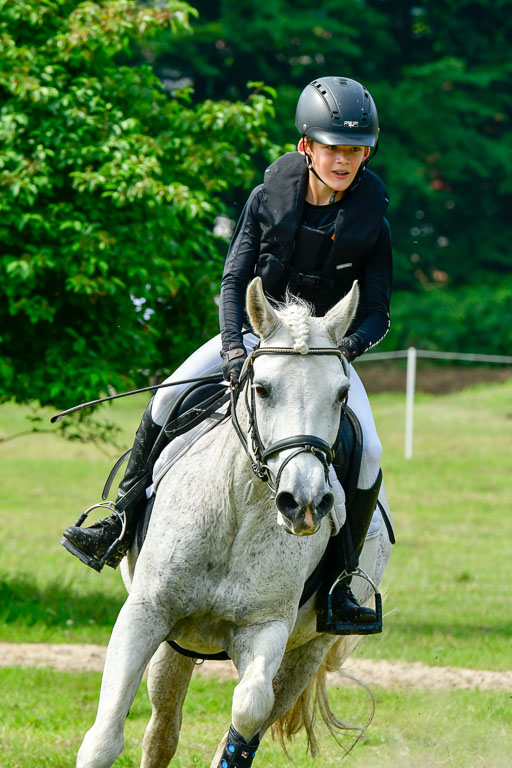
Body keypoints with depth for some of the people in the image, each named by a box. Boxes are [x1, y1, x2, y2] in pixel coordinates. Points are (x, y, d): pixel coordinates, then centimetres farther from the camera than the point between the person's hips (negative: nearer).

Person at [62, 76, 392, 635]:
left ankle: (340, 585, -12)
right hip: (255, 332, 1)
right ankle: (121, 526, -7)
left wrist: (345, 347, -27)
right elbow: (234, 280, -8)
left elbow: (376, 315, -6)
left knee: (368, 451, -23)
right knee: (170, 396, -19)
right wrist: (234, 348, -24)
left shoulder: (371, 221, -10)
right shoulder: (269, 199, -8)